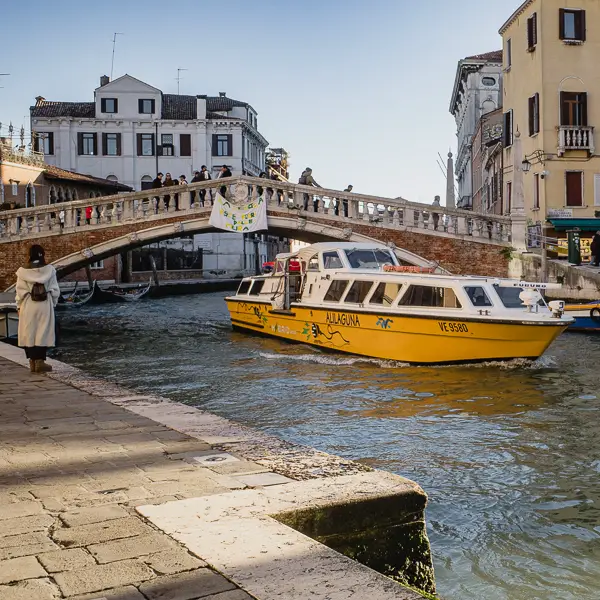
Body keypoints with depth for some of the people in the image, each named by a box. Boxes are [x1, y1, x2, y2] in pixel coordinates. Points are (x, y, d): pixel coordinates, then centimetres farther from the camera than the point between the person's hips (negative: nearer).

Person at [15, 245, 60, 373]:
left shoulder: (23, 271, -4)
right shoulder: (49, 269, -4)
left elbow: (21, 291, -3)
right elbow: (55, 290, -1)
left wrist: (19, 306, 7)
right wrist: (53, 303, 12)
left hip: (28, 306, 0)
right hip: (45, 305, 0)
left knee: (29, 333, 8)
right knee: (43, 333, 6)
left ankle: (32, 362, 9)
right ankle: (40, 361, 3)